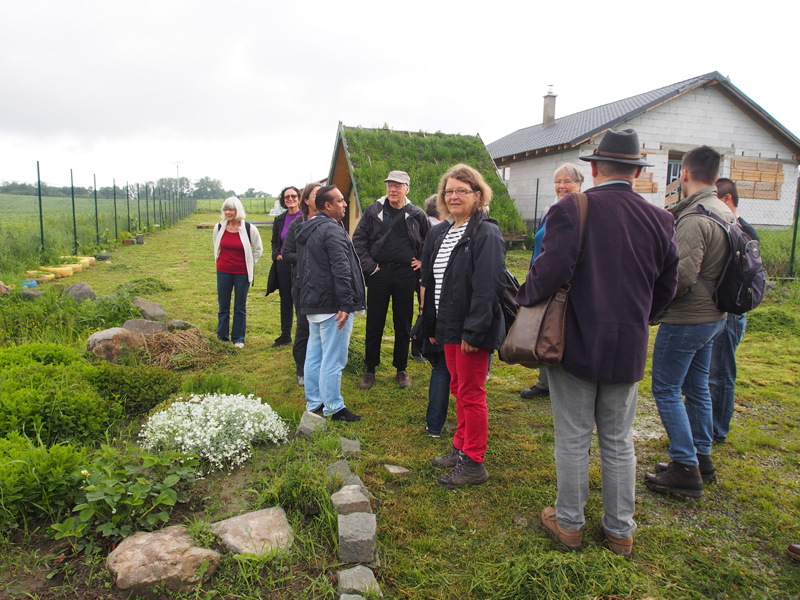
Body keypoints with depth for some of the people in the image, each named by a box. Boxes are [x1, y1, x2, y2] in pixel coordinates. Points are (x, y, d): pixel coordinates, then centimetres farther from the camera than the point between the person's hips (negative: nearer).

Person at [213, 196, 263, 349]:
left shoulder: (249, 229, -9)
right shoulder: (219, 227, 1)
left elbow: (258, 249, 5)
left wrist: (249, 264, 5)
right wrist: (220, 261, 16)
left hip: (242, 273, -2)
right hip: (223, 272, 2)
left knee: (240, 308, 7)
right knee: (223, 306, 9)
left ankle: (238, 339, 19)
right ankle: (221, 337, 21)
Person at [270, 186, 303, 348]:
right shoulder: (279, 220, 11)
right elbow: (274, 242, 20)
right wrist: (277, 255, 2)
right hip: (283, 265, 5)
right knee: (285, 300, 13)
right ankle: (285, 335, 24)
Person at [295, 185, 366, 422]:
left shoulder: (306, 230, 17)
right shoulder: (332, 229, -15)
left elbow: (301, 266, 24)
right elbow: (341, 270, -23)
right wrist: (346, 304, -24)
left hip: (313, 304, 10)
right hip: (332, 305, -10)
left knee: (314, 356, 15)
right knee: (333, 360, -2)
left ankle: (313, 403, 25)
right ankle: (333, 408, 6)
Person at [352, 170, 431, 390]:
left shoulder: (417, 214, 4)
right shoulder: (374, 211, 2)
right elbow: (358, 239, 3)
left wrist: (422, 260, 6)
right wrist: (369, 266, -5)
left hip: (405, 275, 1)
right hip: (379, 273, 0)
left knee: (403, 325, 9)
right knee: (374, 324, 5)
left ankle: (401, 370, 24)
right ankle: (370, 370, 18)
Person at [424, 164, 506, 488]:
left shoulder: (485, 233, -14)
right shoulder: (446, 235, 15)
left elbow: (489, 287, -21)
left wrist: (473, 331, -25)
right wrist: (432, 326, 19)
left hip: (472, 331, -9)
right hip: (449, 328, 9)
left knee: (471, 393, 0)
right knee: (458, 389, 18)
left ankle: (474, 463, 14)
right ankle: (461, 449, 33)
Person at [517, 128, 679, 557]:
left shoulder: (571, 210, -12)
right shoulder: (659, 219, 2)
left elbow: (551, 271, -22)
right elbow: (666, 288, 8)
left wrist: (524, 297, -3)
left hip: (576, 344, -3)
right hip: (628, 349, 4)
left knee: (573, 440, 10)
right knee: (618, 442, 16)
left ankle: (569, 523, 26)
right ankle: (620, 530, 30)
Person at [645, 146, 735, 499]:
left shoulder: (693, 220, -22)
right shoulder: (725, 213, 9)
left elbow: (682, 277, -27)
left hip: (686, 320, -9)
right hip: (713, 315, 10)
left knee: (666, 390, 0)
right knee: (696, 388, 18)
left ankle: (686, 470, 5)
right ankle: (702, 459, 30)